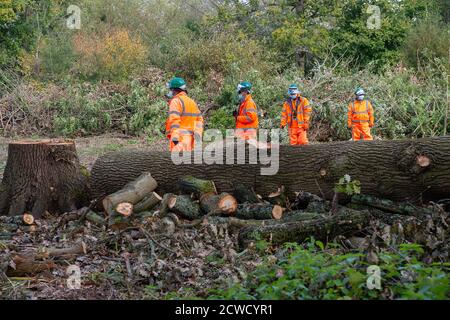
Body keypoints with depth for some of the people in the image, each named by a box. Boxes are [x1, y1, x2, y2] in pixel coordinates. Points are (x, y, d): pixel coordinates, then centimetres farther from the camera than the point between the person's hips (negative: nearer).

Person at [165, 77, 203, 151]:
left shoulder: (176, 101, -7)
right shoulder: (192, 102, 20)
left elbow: (174, 120, -17)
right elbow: (199, 119, 16)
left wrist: (175, 137, -22)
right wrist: (197, 134, 14)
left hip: (180, 137, -9)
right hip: (190, 138, 9)